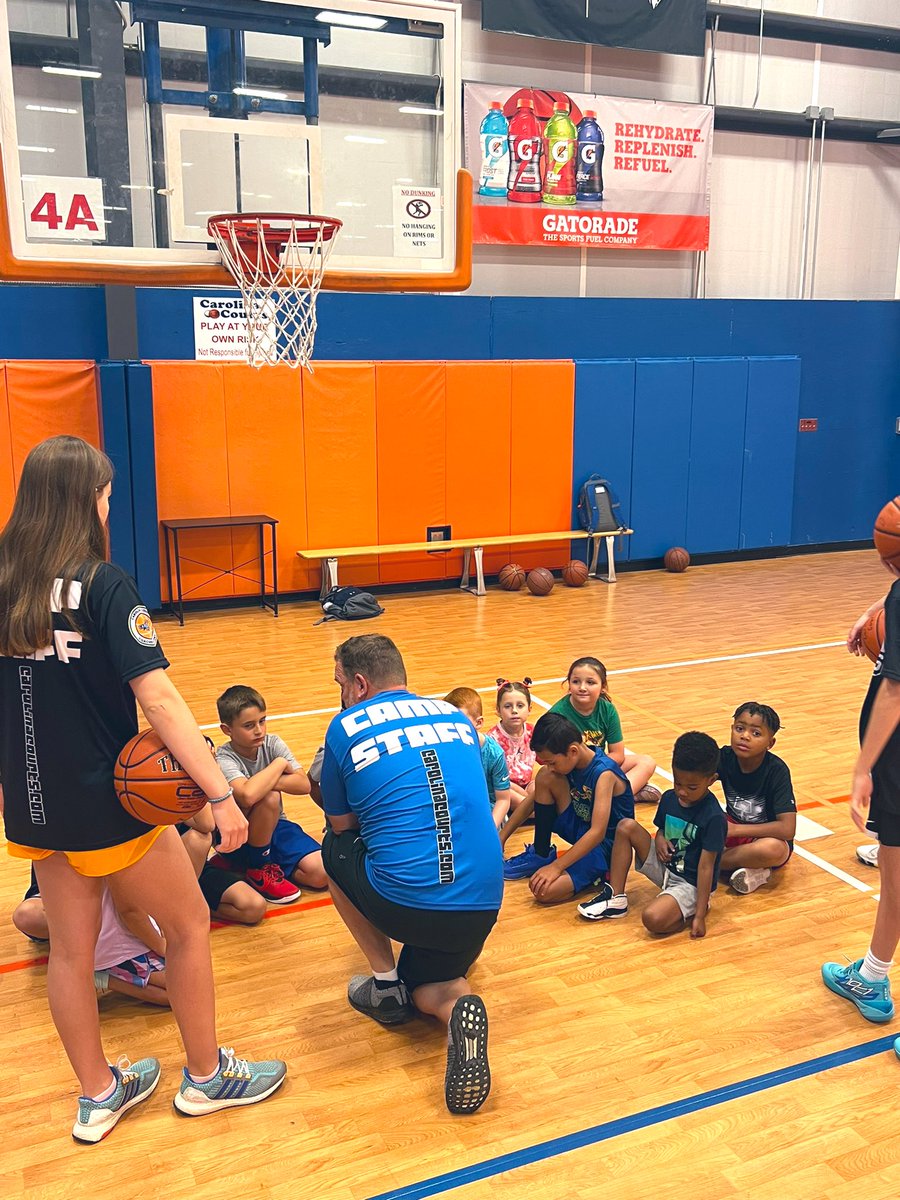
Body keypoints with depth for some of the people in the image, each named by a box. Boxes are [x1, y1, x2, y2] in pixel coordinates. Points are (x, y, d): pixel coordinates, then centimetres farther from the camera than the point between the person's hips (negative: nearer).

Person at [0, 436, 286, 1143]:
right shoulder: (103, 586, -19)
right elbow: (158, 698, -25)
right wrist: (221, 794, -24)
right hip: (108, 802, -6)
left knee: (70, 948, 18)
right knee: (188, 925, 14)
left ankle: (98, 1095, 34)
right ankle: (207, 1077, 28)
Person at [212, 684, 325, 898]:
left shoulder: (272, 743, -8)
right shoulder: (224, 758, -22)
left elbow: (304, 785, -16)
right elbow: (247, 796, -43)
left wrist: (265, 781, -30)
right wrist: (279, 764, -27)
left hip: (273, 825, 5)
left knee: (321, 874, -16)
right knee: (269, 798, -35)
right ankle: (259, 870, -11)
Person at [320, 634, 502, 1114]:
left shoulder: (346, 727, 4)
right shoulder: (456, 717, 16)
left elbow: (343, 826, 16)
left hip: (403, 904, -4)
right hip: (481, 904, 4)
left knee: (334, 849, 26)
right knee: (427, 988, 30)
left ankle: (385, 982, 21)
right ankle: (459, 1005, -6)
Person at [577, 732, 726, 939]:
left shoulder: (713, 817, -22)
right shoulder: (669, 798, -3)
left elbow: (706, 866, -21)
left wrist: (700, 915, -21)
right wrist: (659, 839, -10)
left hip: (690, 883, -7)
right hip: (666, 867, 8)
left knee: (653, 919, -33)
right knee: (626, 827, -9)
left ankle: (693, 910, -2)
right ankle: (615, 898, -4)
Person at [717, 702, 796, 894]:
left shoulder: (776, 770, -22)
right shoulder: (724, 758, -12)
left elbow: (787, 829, -29)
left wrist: (735, 829, -26)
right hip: (732, 828, 3)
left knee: (773, 849, -39)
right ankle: (751, 869, -19)